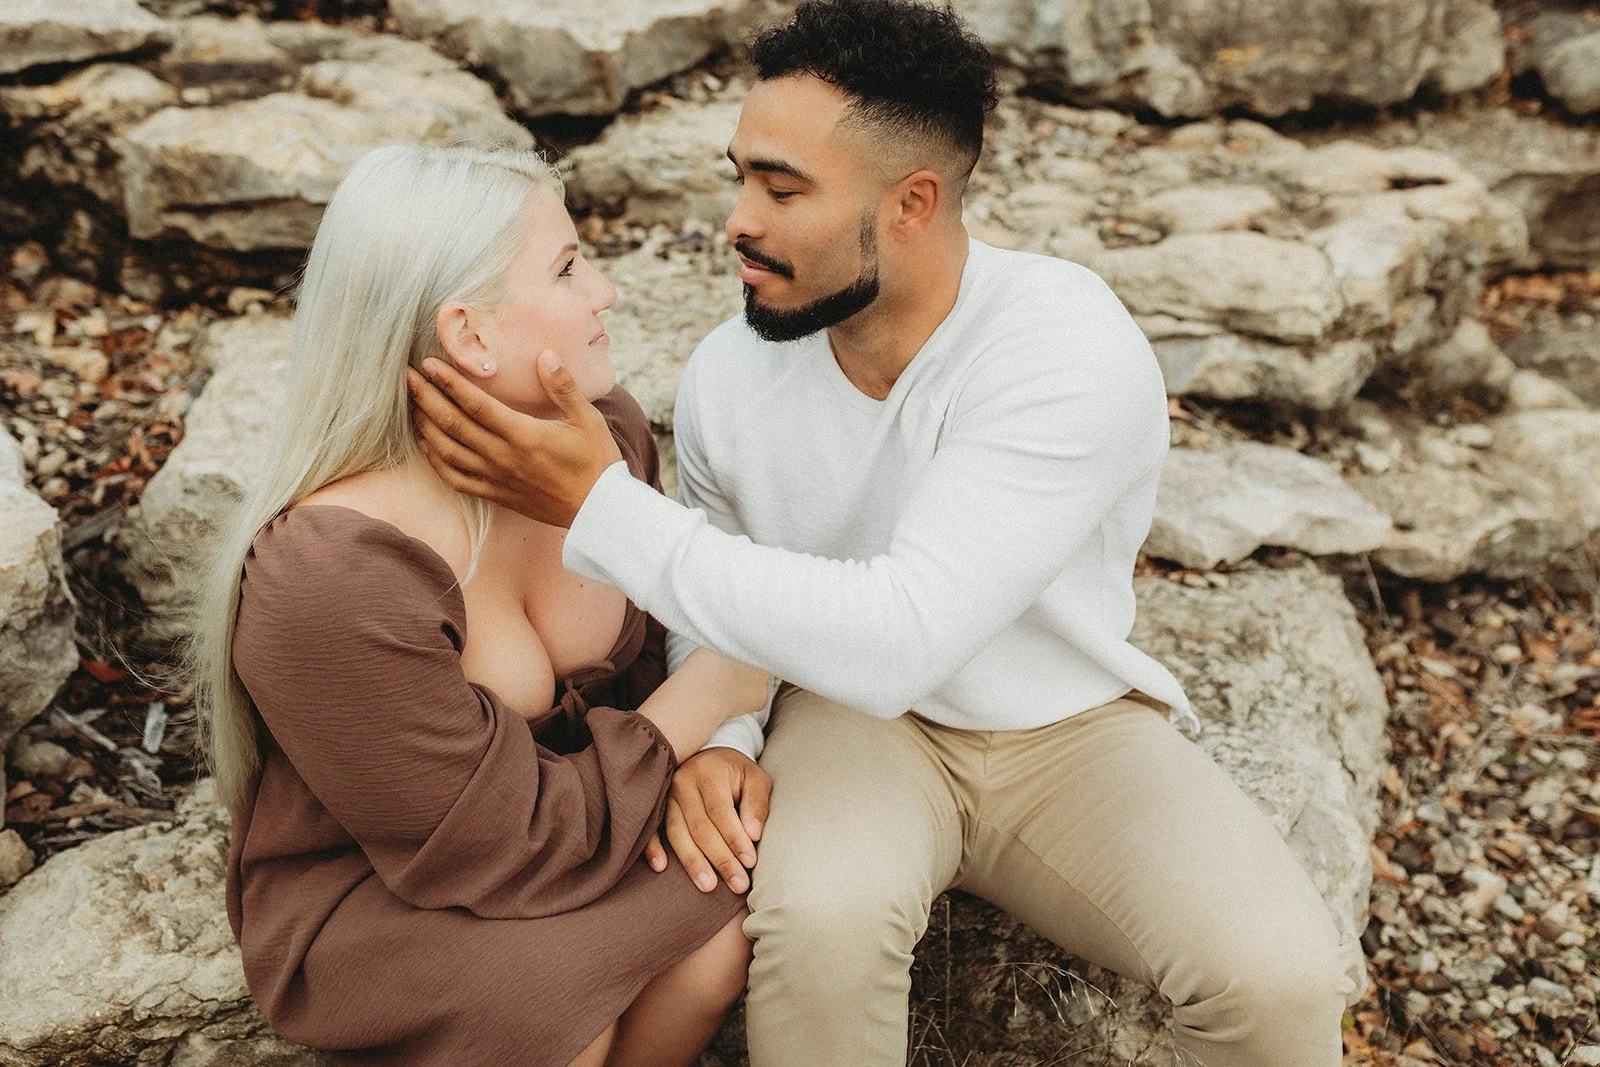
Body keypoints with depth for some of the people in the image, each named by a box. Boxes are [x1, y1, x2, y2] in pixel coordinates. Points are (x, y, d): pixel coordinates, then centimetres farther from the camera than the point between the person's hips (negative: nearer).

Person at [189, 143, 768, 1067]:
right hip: (365, 907, -5)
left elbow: (663, 641, 3)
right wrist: (701, 702, -21)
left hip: (569, 810, 6)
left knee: (733, 916, -18)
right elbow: (502, 850, -25)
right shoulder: (332, 584, -31)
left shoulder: (602, 428, -10)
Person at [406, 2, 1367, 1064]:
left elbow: (895, 641, -35)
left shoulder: (1072, 349, -26)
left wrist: (599, 503, -33)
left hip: (1074, 728, -1)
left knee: (1280, 979, -25)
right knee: (820, 918, -31)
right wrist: (717, 736, -16)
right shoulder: (730, 372, -11)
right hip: (856, 713, 2)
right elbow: (713, 604, 7)